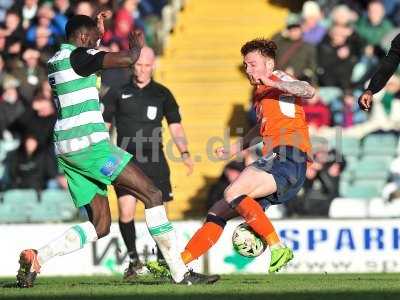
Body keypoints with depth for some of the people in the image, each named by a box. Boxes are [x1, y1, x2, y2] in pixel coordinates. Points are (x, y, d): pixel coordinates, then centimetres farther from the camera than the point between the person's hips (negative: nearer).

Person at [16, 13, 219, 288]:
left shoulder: (57, 61, 19)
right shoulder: (78, 56, -9)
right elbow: (128, 59, -18)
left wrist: (98, 29, 49)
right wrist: (137, 45, 3)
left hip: (66, 149, 10)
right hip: (89, 143, -10)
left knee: (100, 226, 8)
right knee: (152, 195, -8)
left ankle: (36, 258, -6)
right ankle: (180, 273, -12)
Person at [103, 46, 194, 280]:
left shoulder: (162, 94, 10)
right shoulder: (118, 92, 8)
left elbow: (175, 126, 9)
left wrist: (184, 152, -4)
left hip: (155, 160, 1)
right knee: (126, 211, -15)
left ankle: (162, 261, 13)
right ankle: (133, 259, 3)